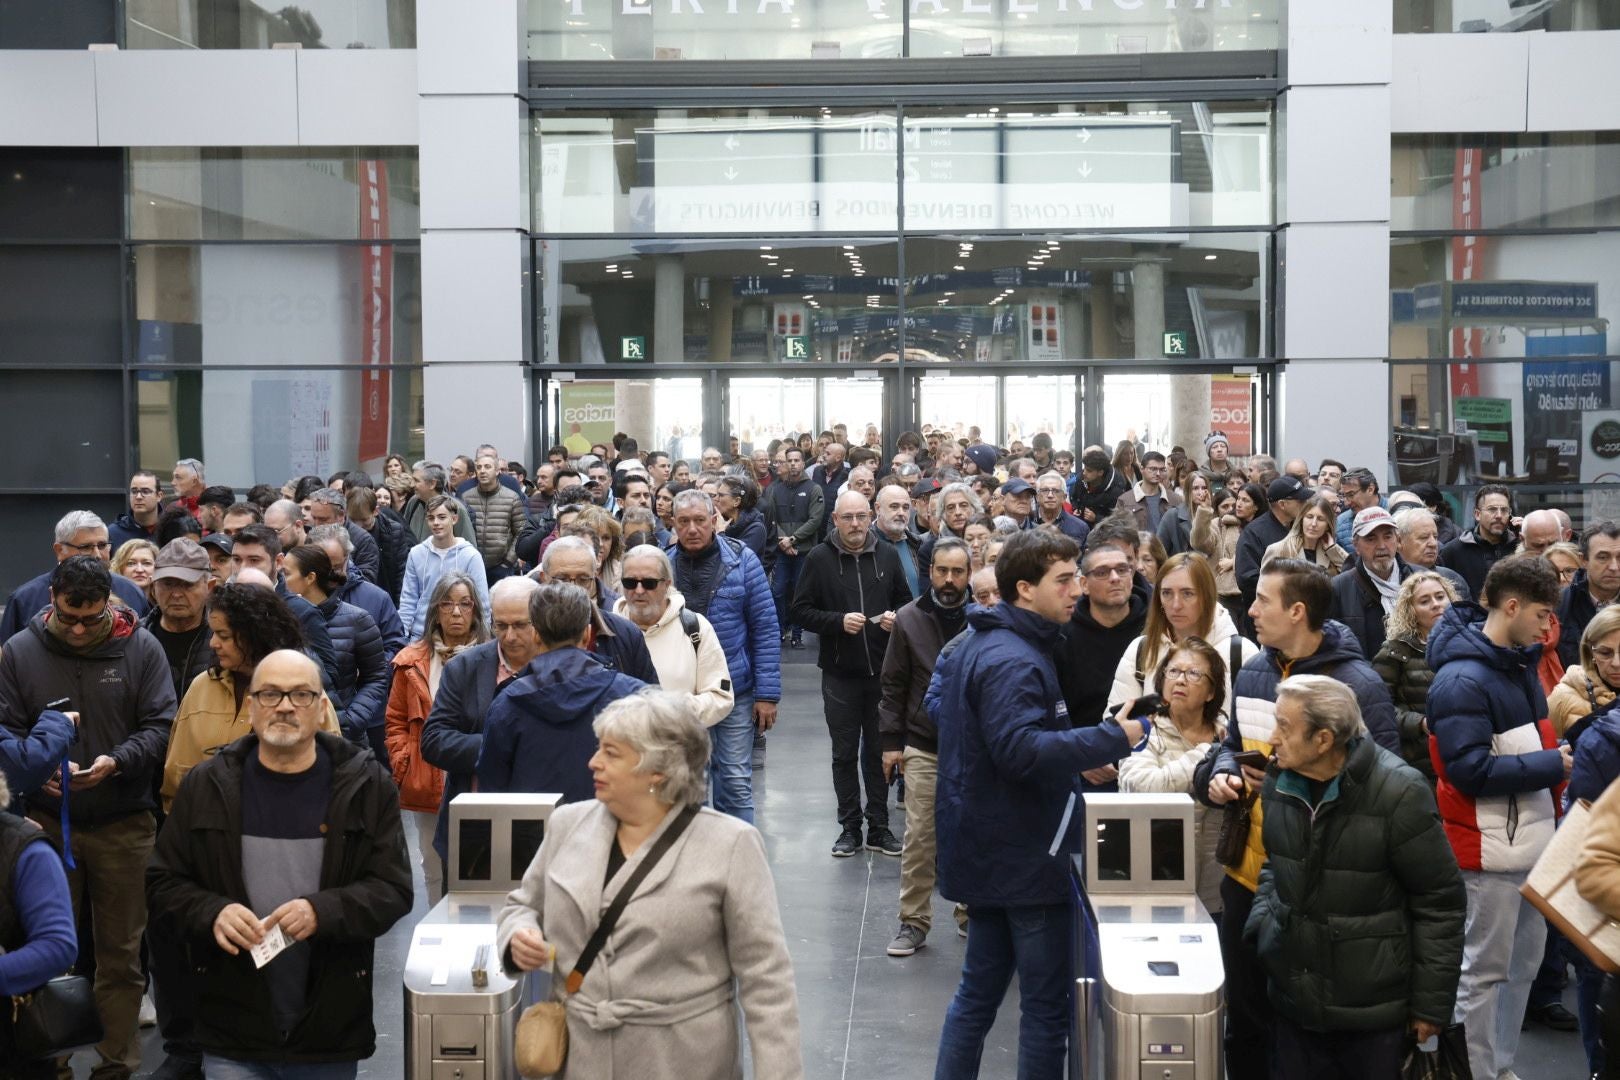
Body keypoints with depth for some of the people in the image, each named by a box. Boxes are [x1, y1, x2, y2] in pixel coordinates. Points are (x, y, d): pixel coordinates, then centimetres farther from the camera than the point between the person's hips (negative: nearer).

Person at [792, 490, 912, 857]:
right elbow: (801, 611, -4)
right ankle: (849, 828, 16)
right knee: (845, 753, 7)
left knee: (878, 752, 8)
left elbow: (906, 602, 14)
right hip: (840, 673, -2)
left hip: (882, 671, 2)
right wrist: (839, 621, -17)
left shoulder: (887, 556, 4)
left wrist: (896, 617, -7)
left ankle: (879, 828, 17)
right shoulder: (819, 559, -3)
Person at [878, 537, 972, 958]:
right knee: (919, 836, 1)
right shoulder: (909, 619, 2)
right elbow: (893, 684, 6)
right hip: (923, 746, 1)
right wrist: (891, 740, 2)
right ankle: (914, 920, 11)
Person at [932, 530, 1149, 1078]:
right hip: (1024, 859, -10)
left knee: (978, 991, 17)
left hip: (986, 850, 10)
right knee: (1047, 1003, 0)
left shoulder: (975, 643, 10)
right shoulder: (1013, 661, -23)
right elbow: (1023, 750, -33)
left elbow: (938, 702, 22)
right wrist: (1114, 738, -29)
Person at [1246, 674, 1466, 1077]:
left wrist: (1432, 1005, -8)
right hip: (1295, 1000, 5)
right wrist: (1261, 922, 2)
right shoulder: (1278, 783, 1)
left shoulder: (1398, 794, -18)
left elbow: (1440, 903, -11)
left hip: (1375, 1013, -5)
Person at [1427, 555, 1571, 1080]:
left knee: (1524, 961, 16)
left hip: (1531, 840, 9)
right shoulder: (1462, 679, -19)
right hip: (1491, 848, -9)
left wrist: (1560, 754, 2)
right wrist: (1553, 766, -18)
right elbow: (1470, 770, -24)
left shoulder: (1520, 664, 10)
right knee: (1485, 971, 1)